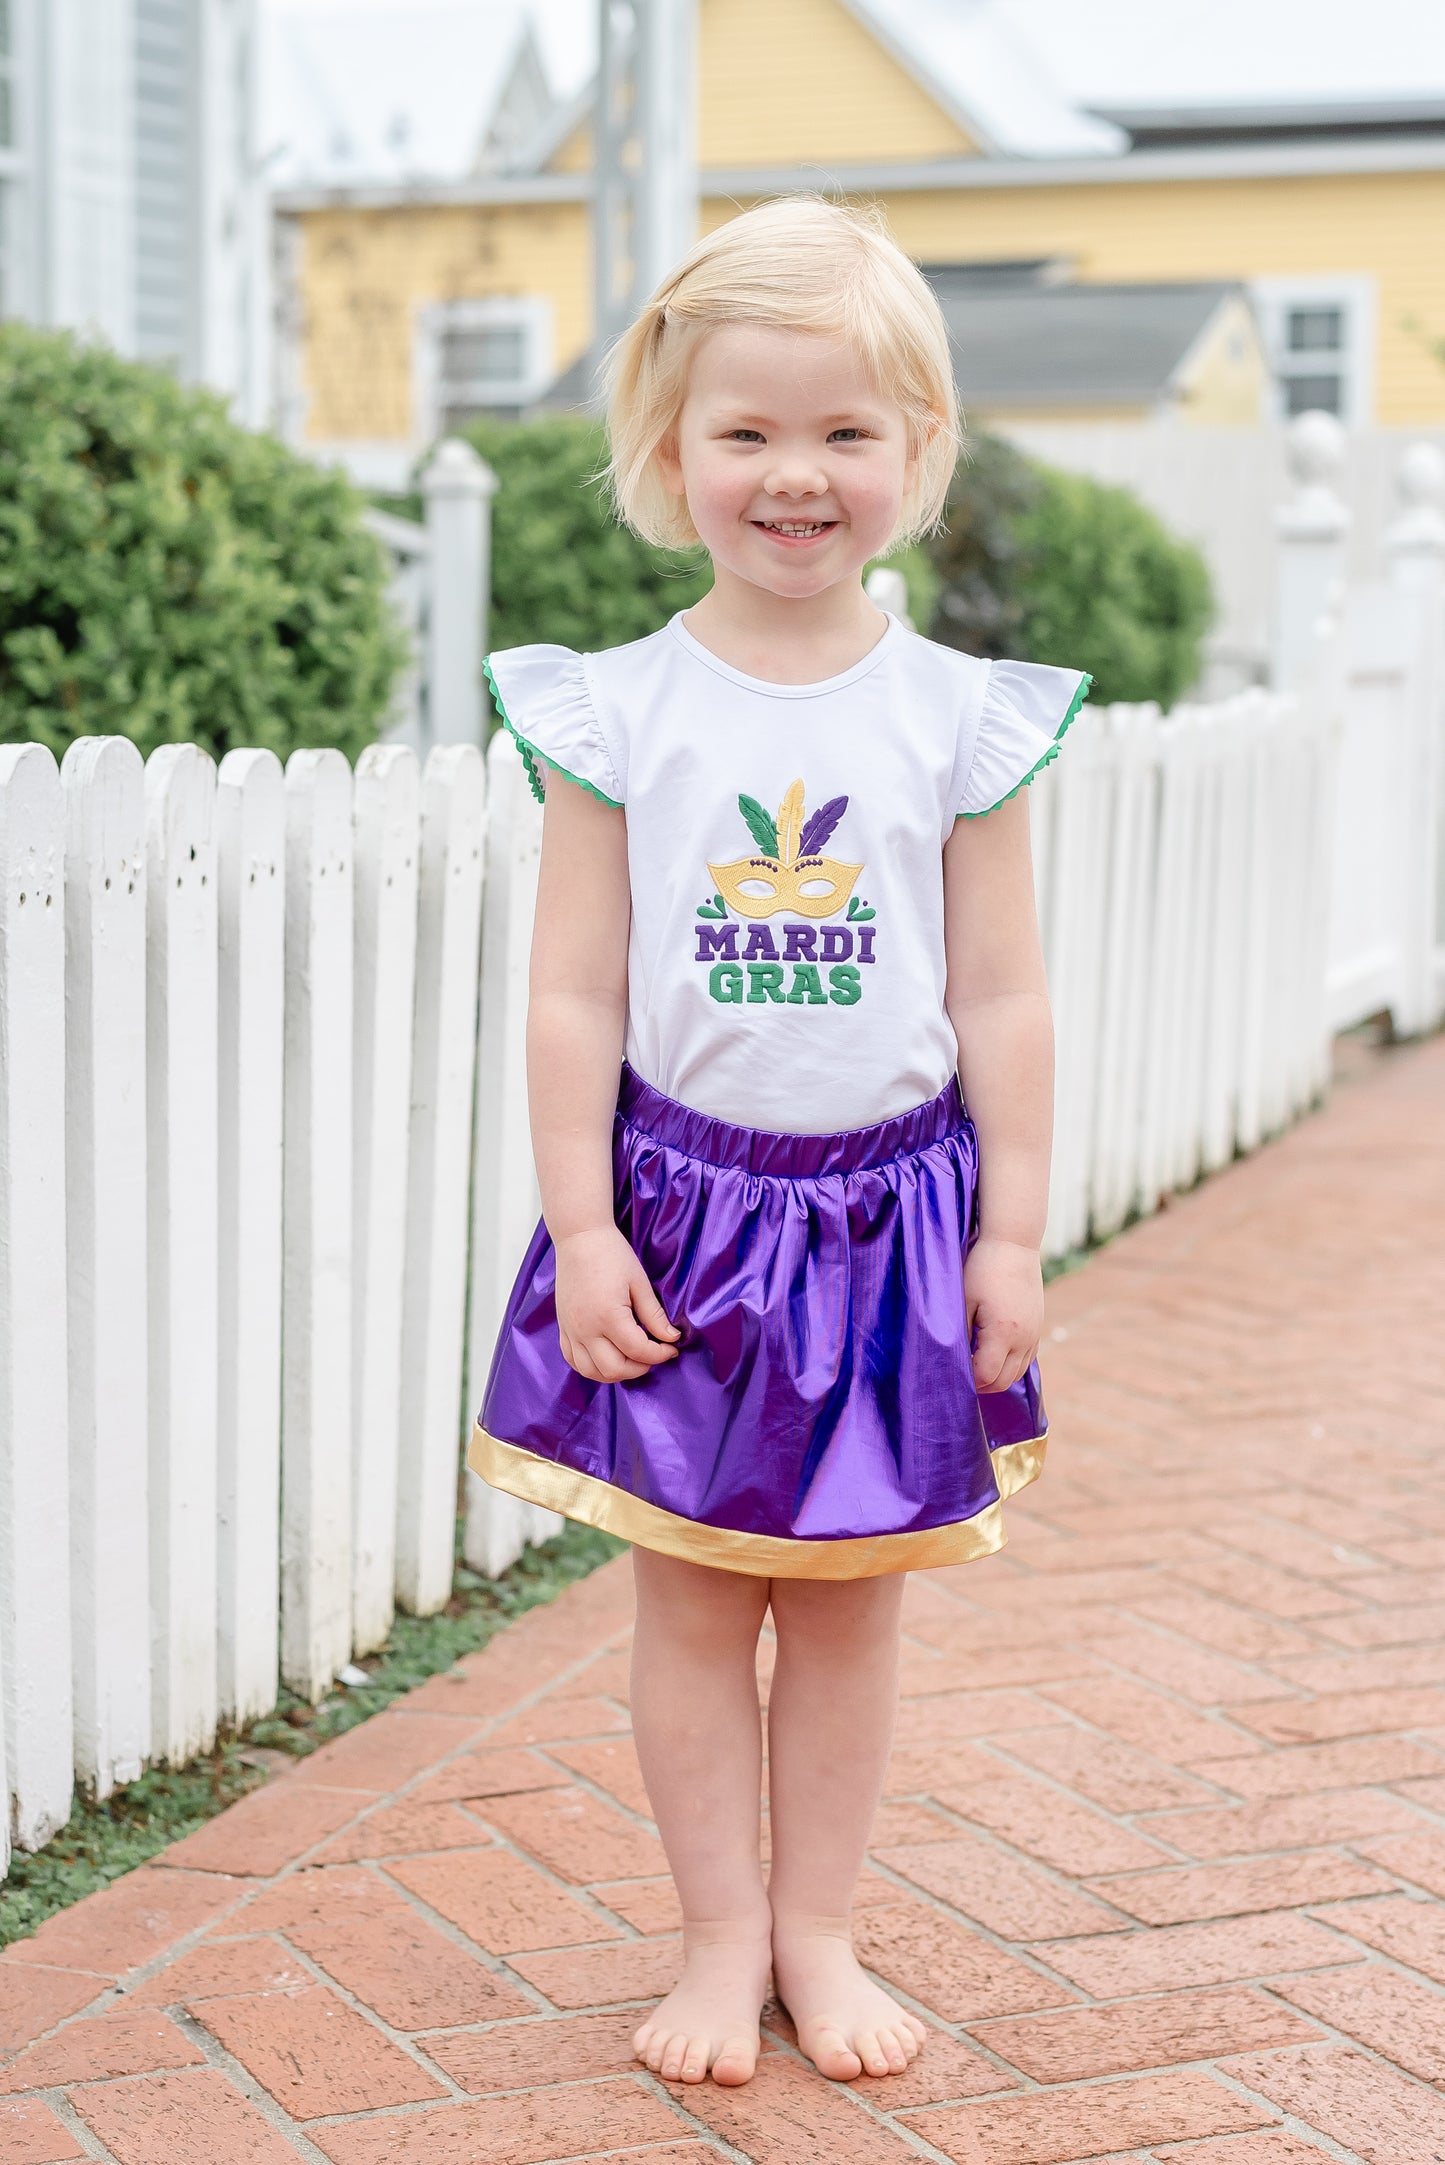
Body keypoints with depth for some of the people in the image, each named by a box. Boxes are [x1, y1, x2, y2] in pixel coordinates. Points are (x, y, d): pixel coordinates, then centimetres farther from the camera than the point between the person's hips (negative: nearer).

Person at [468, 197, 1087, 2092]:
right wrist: (579, 1228, -8)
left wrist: (1012, 1236, -1)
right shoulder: (619, 716, -4)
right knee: (692, 1595, 6)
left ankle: (820, 1934, 24)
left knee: (850, 1596, 10)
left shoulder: (961, 721, -2)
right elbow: (575, 997, -4)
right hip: (686, 1203, 0)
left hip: (891, 1207, 1)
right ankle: (722, 1937, 21)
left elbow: (1003, 1003, 1)